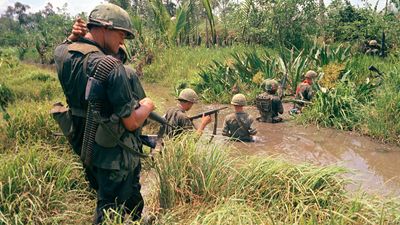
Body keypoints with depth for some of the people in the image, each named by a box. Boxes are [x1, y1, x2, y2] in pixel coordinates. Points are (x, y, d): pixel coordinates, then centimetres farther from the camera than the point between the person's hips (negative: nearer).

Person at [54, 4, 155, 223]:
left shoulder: (62, 54, -4)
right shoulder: (111, 67, -27)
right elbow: (132, 123, -21)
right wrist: (147, 106, -3)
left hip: (85, 148, 8)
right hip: (115, 156, -8)